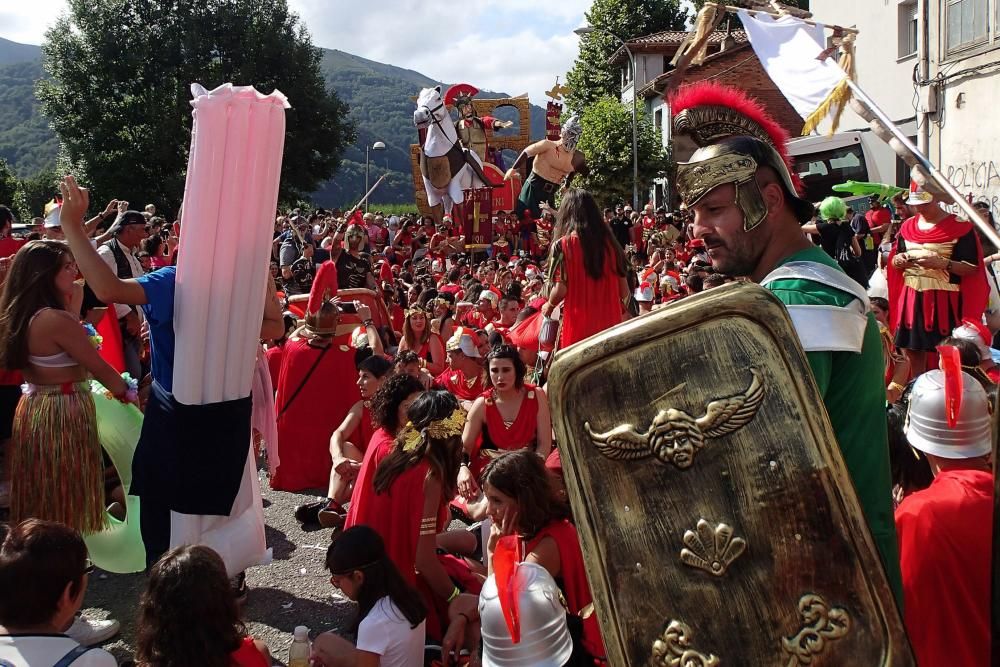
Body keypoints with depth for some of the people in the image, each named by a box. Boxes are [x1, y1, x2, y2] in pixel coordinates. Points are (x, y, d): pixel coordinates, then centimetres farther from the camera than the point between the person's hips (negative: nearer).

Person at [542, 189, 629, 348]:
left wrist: (549, 306, 11)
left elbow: (561, 289, -10)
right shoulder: (610, 243, 7)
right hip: (611, 325, 4)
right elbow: (624, 291, 8)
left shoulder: (562, 245, -5)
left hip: (578, 327, -4)